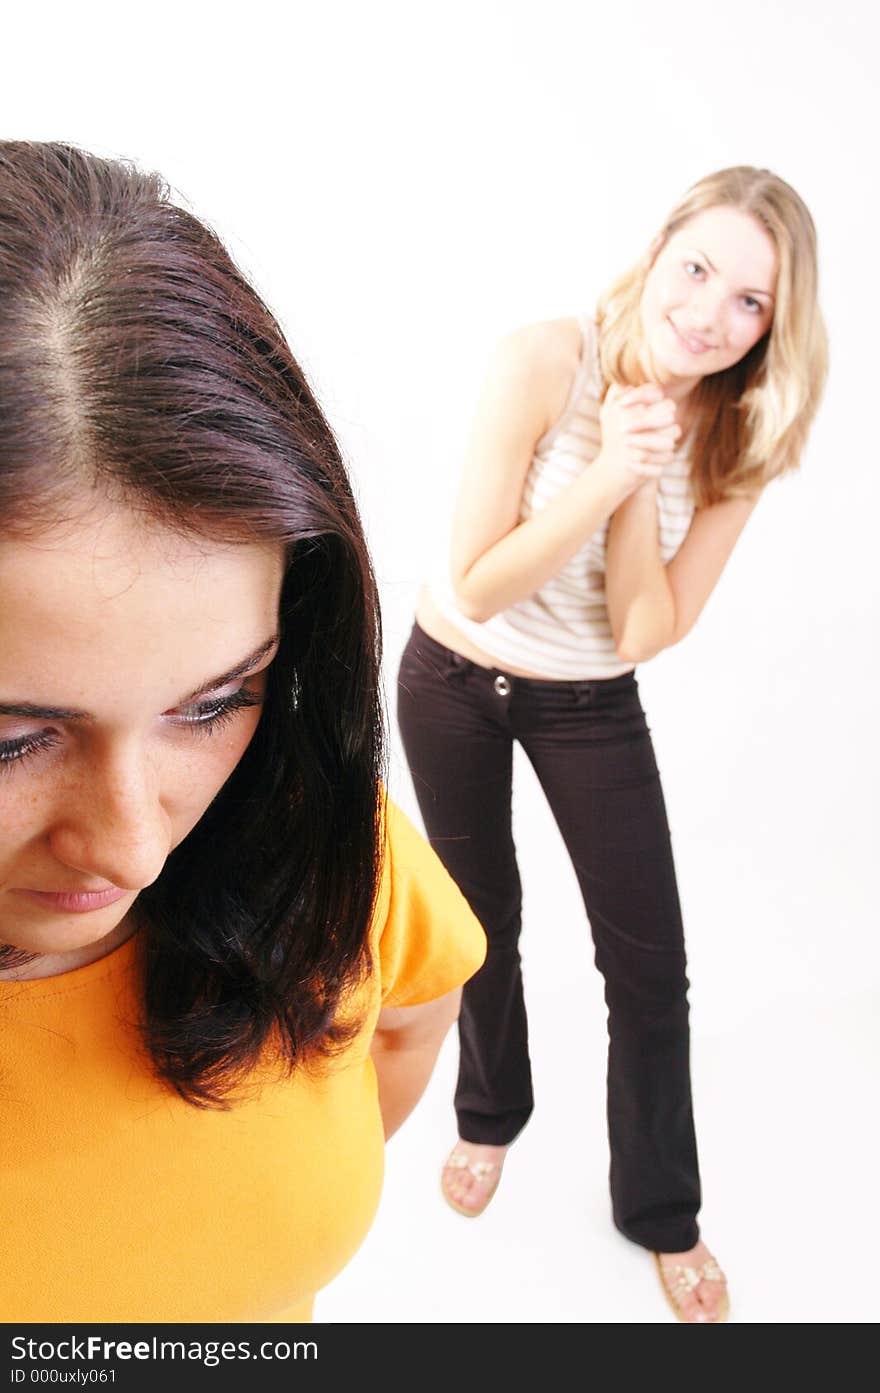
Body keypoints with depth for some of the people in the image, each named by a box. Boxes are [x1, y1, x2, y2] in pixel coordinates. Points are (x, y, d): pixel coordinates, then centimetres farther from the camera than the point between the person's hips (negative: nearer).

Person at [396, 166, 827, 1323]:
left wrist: (646, 481, -27)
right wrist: (605, 474, -31)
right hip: (455, 680, -1)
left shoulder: (739, 438, -12)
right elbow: (478, 587, -22)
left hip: (592, 704, 2)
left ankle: (662, 1213, 32)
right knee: (485, 918, 17)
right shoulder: (542, 364, -22)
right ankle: (492, 1115, 48)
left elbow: (644, 633, -17)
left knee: (649, 961, 5)